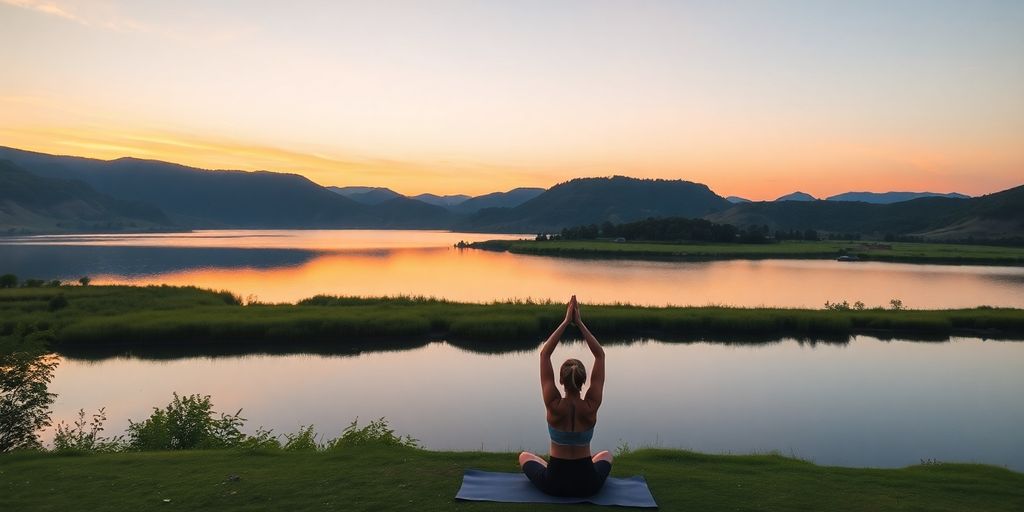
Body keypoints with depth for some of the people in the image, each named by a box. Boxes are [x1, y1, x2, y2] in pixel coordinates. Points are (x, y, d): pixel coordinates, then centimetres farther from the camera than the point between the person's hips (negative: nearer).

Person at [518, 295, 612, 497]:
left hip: (554, 484, -2)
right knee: (606, 455, 37)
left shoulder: (554, 405, -19)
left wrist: (566, 322, -11)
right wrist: (579, 323, -10)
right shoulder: (591, 406, -16)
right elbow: (600, 355, -9)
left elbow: (544, 354, -12)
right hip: (587, 484, 2)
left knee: (524, 456, 31)